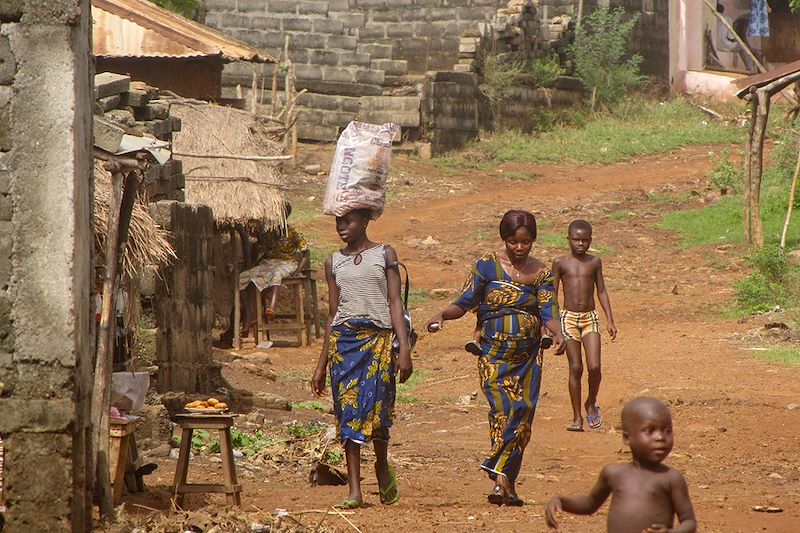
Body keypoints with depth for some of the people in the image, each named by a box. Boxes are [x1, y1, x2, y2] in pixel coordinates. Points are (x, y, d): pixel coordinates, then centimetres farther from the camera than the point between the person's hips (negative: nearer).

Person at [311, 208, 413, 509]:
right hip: (343, 341, 3)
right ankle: (354, 490, -4)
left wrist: (405, 349, -10)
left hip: (378, 339, -3)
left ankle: (382, 467, 19)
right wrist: (321, 366, 15)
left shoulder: (385, 255, 5)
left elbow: (395, 303, 1)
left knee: (376, 407, -9)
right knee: (348, 410, -4)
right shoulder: (334, 263, 13)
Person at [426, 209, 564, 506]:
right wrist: (442, 315, -23)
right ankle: (504, 483, -19)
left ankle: (503, 483, 5)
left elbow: (548, 313, -1)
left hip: (528, 356, 3)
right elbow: (464, 303, -3)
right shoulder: (487, 266, -2)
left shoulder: (541, 273, 6)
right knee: (504, 411, -17)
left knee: (523, 415, -1)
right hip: (494, 355, -3)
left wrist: (558, 334, -22)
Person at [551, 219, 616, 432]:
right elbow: (552, 294, 4)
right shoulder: (561, 263, 1)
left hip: (590, 318, 1)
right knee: (575, 368, -3)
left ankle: (591, 404, 18)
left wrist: (610, 320, 6)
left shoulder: (595, 262, 7)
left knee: (594, 367, -9)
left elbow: (601, 292, 11)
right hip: (569, 318, -1)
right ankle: (577, 417, 4)